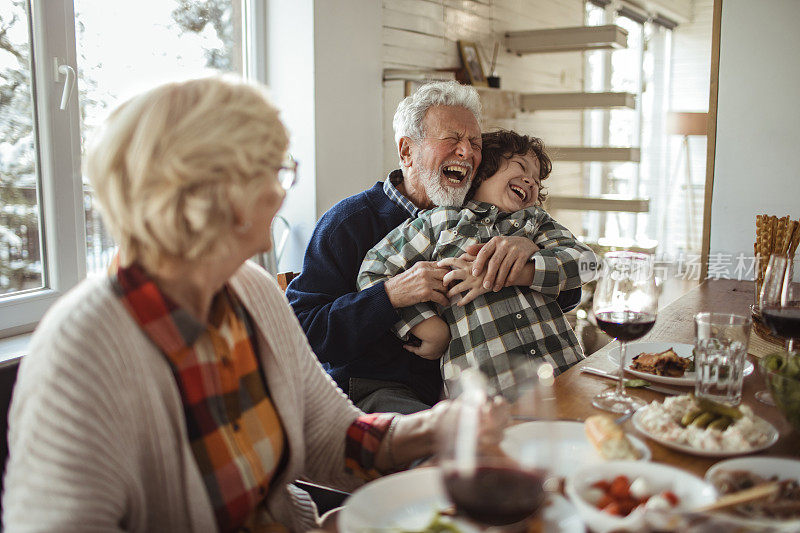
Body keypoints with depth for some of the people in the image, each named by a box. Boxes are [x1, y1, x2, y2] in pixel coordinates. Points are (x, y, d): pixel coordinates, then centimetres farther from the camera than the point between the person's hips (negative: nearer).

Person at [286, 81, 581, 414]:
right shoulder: (350, 221, -7)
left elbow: (568, 294, 5)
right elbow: (298, 334, -14)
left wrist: (528, 246, -17)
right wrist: (392, 295, -25)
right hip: (373, 387, -5)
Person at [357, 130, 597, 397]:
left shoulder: (536, 220, 23)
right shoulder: (439, 221, 13)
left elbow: (584, 260, 5)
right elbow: (374, 273, 10)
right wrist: (433, 331, -1)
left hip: (563, 368, 3)